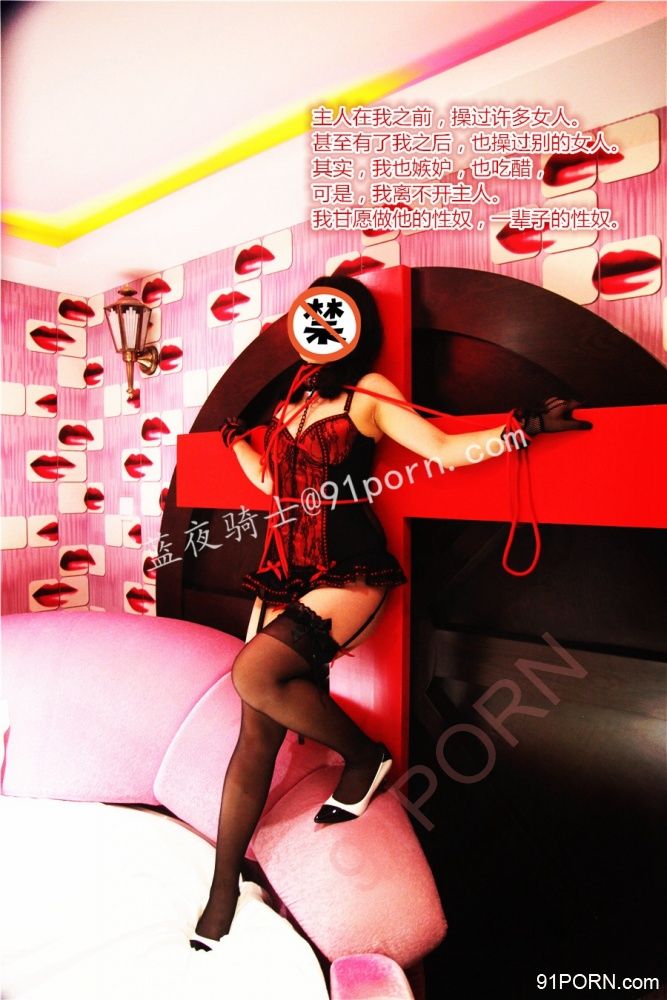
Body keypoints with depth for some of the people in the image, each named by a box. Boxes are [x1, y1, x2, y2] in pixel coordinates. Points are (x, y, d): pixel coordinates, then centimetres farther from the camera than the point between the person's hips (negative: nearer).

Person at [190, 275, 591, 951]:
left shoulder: (366, 391, 2)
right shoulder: (297, 396, 20)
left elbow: (444, 450, -4)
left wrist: (528, 425, -13)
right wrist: (235, 438, 37)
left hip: (347, 573, -6)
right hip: (285, 573, 6)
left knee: (254, 674, -27)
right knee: (256, 733, 2)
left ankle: (364, 757, 0)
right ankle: (223, 895, 18)